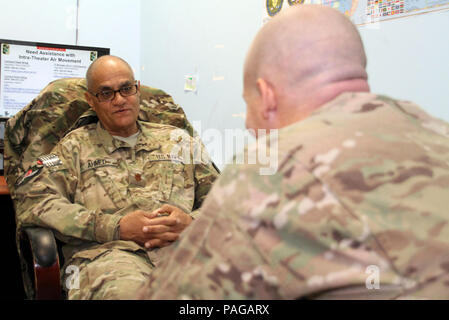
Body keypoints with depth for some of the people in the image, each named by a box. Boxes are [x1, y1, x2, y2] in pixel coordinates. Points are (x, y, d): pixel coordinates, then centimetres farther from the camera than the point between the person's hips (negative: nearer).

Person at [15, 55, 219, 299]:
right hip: (106, 250, -2)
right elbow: (32, 201, 3)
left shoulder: (177, 140, 26)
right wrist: (116, 227, -7)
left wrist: (191, 222, -4)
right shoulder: (75, 146, 19)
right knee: (124, 289, -41)